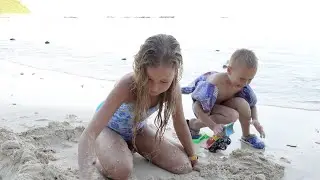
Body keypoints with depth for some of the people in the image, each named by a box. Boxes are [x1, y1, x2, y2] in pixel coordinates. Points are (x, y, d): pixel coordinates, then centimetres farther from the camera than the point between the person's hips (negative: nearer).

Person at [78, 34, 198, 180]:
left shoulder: (173, 88, -26)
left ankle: (133, 147, 18)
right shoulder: (127, 85, -40)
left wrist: (192, 156, 5)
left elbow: (180, 123, -6)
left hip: (137, 129, 5)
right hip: (109, 127, -5)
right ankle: (99, 157, 3)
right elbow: (89, 134, -45)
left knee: (184, 166, -5)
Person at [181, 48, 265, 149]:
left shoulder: (243, 85, -17)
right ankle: (193, 125, -12)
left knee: (242, 103, -26)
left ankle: (246, 136, 1)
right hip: (204, 107, -5)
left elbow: (252, 104, -2)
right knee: (232, 116, -31)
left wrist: (255, 120, -21)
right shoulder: (214, 84, -37)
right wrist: (213, 126, -39)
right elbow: (197, 108, -36)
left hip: (221, 104, 5)